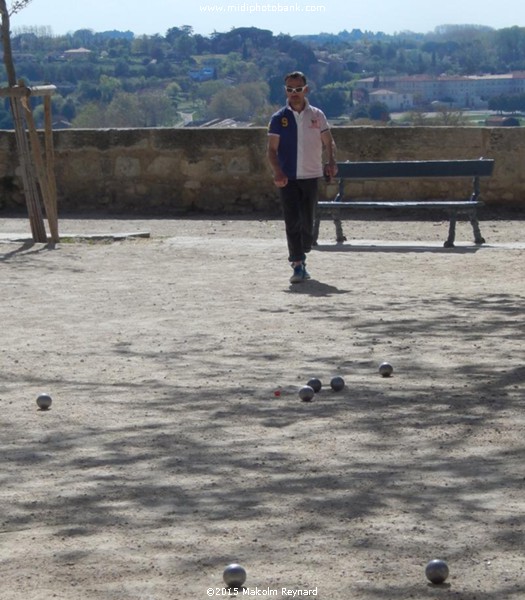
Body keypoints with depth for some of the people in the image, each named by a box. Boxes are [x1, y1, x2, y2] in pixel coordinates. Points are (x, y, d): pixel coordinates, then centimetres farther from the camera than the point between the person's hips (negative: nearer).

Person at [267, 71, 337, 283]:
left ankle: (301, 258, 23)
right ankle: (298, 265, -9)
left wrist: (330, 162, -11)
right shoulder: (279, 118, 1)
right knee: (292, 222, -8)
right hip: (288, 178, -2)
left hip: (311, 176, 2)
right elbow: (272, 149, -2)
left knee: (308, 222, 5)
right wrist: (277, 171, -19)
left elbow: (328, 142, 8)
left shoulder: (317, 115, 6)